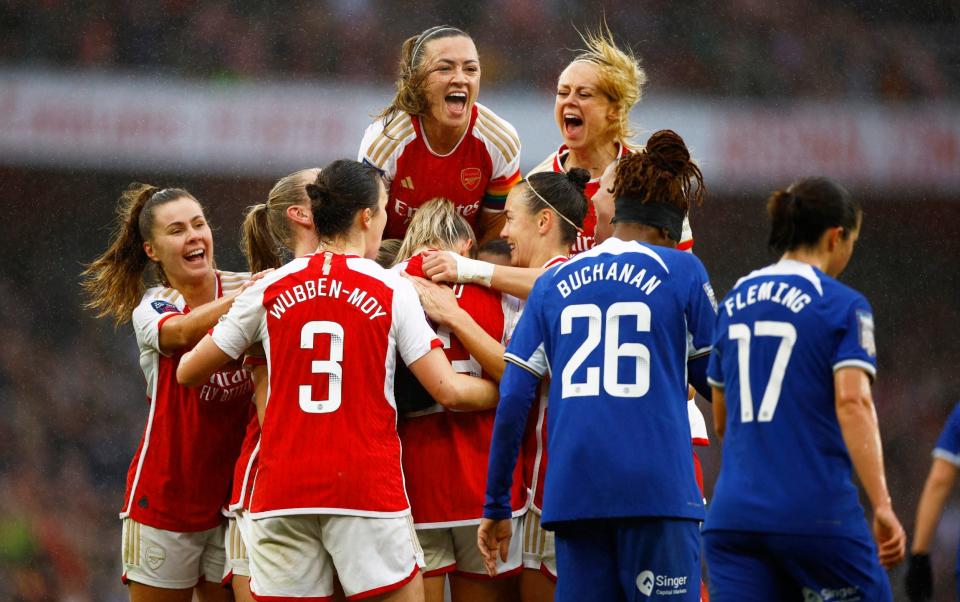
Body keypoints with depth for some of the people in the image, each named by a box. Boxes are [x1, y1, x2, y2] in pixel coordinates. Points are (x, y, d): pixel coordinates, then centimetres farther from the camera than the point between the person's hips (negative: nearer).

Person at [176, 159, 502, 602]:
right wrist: (507, 392, 16)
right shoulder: (391, 290, 0)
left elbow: (189, 371, 15)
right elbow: (450, 392, -2)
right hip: (368, 488, -3)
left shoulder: (270, 288, 7)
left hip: (280, 494, 3)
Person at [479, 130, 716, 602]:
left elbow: (513, 399, 8)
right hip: (658, 489, -3)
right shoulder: (680, 272, 3)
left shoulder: (553, 283, 12)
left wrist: (495, 507, 14)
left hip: (573, 493, 3)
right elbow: (717, 380, 9)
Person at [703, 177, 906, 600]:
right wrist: (882, 506, -21)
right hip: (817, 513, -5)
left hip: (732, 513, 5)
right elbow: (852, 402, -17)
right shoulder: (843, 305, -3)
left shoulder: (733, 303, 14)